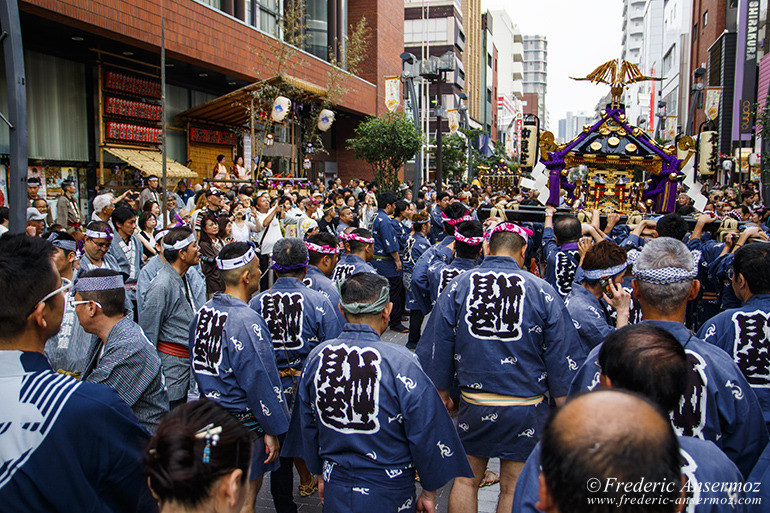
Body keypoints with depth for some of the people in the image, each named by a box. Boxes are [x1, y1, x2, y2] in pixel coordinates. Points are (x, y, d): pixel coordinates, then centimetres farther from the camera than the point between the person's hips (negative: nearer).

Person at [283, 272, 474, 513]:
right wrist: (429, 493, 0)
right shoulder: (400, 363, -22)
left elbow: (307, 426, 5)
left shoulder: (317, 357, -7)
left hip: (335, 493, 4)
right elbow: (426, 435, -15)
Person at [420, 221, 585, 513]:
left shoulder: (457, 287, -4)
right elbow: (562, 358, -4)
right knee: (514, 488, 15)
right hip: (527, 410, -1)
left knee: (466, 481, 19)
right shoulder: (542, 292, -9)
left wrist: (441, 395, 14)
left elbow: (437, 351, 1)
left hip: (473, 402, 1)